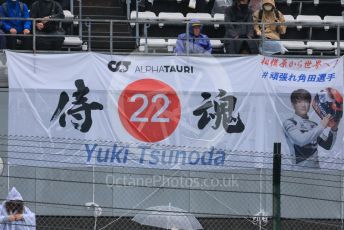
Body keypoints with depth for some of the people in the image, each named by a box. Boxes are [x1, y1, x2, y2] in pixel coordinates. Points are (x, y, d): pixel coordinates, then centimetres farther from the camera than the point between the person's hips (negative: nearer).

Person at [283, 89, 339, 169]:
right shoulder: (289, 123, 0)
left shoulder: (314, 125, 15)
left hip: (315, 168, 5)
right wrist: (322, 126, -13)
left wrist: (333, 130, 1)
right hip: (300, 168, -5)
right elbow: (301, 140, -18)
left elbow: (328, 146, 17)